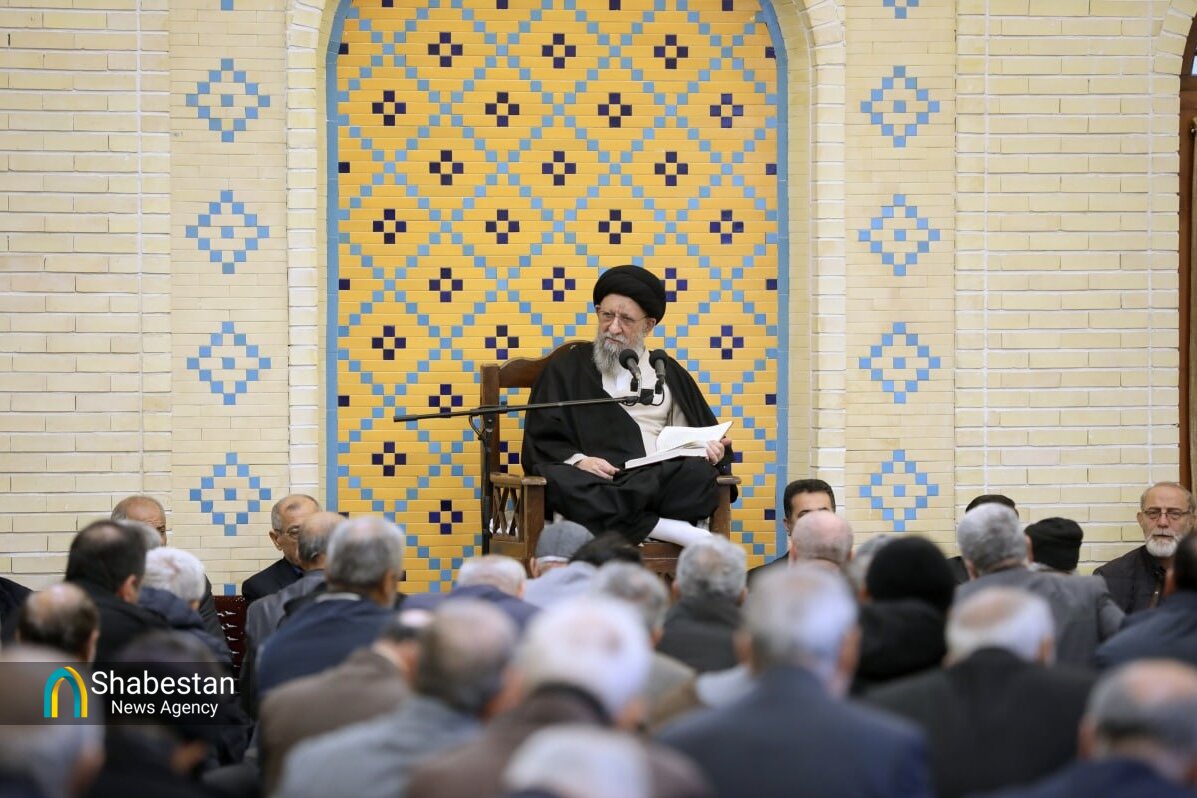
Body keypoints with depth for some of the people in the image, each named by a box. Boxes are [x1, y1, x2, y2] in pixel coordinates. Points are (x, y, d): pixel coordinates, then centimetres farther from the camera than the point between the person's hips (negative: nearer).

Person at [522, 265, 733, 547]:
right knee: (559, 482, -39)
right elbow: (541, 442, 9)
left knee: (700, 473, -32)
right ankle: (660, 527, -43)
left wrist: (711, 449, -1)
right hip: (596, 480, -1)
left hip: (660, 479, 2)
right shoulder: (566, 370, 18)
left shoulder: (668, 372, 25)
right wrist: (576, 460, -12)